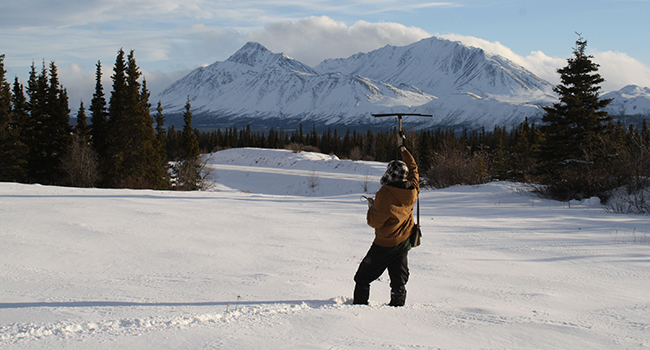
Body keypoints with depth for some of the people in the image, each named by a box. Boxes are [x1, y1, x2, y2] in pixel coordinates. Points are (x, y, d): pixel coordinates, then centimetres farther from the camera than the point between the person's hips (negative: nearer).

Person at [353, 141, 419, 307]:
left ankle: (360, 303, 6)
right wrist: (404, 150, 26)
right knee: (399, 279, 14)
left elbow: (375, 222, -19)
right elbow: (413, 169, 15)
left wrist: (371, 208, 0)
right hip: (404, 242, 6)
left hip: (385, 245, -6)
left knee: (363, 277, 6)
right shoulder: (412, 190, -6)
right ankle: (398, 303, 16)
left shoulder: (384, 195, -24)